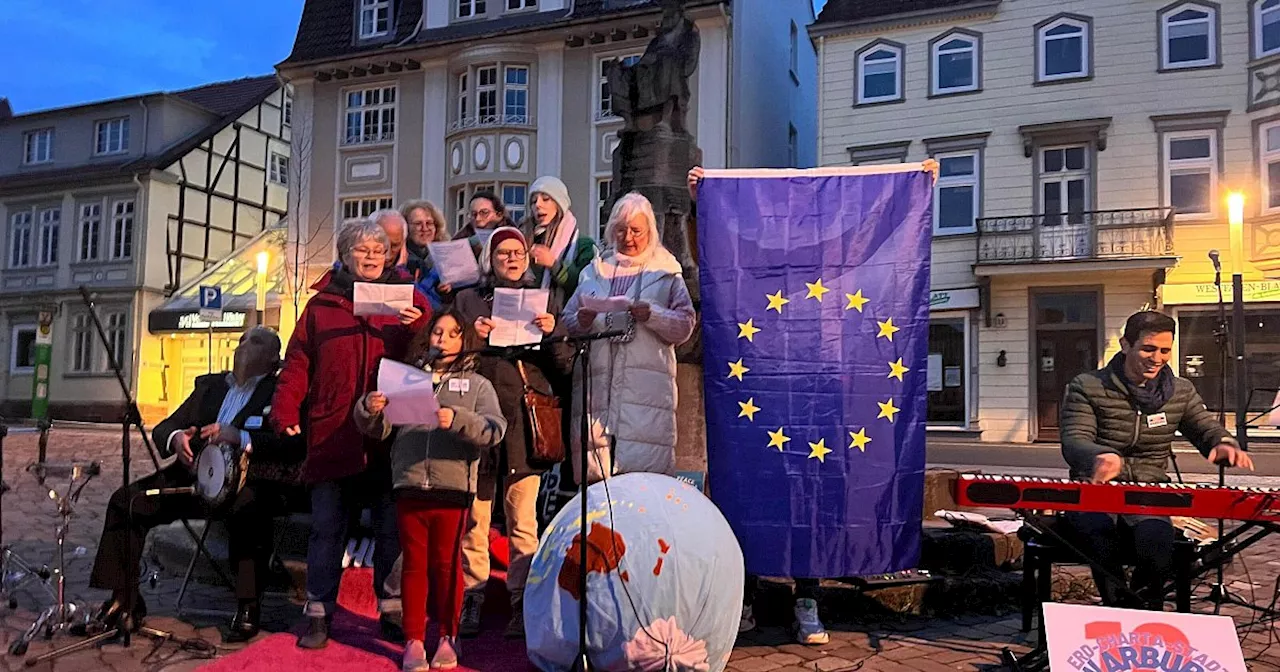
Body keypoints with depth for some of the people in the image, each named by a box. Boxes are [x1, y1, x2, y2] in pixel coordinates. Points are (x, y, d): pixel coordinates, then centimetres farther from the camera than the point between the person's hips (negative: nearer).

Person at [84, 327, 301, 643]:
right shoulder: (210, 384, 22)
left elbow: (294, 446, -15)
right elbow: (162, 428, 19)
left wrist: (241, 438, -28)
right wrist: (176, 438, -7)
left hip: (248, 481, -6)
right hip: (194, 474, 7)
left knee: (249, 508, -38)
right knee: (126, 501, -9)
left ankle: (248, 609, -23)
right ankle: (124, 599, 5)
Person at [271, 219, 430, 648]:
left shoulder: (405, 297, 9)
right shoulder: (321, 304, 10)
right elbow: (298, 362, 6)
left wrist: (419, 325, -19)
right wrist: (285, 411, -4)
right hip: (332, 435, 1)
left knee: (392, 527, 8)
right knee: (326, 527, 8)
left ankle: (392, 611, 20)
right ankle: (319, 612, 20)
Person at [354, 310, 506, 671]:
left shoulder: (477, 384, 7)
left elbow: (494, 429, -7)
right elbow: (380, 429, 9)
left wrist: (457, 420, -22)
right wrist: (369, 410, -12)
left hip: (453, 487, -1)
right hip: (409, 485, 2)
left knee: (446, 563, 7)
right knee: (414, 563, 8)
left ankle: (447, 637, 20)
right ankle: (413, 640, 17)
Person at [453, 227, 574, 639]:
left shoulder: (542, 303, 16)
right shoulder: (468, 300, 16)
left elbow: (564, 367, 11)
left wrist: (552, 334, -7)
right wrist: (472, 336, -7)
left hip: (525, 422, 0)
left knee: (523, 518, -4)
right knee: (474, 517, -1)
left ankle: (522, 602, 3)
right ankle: (472, 600, 9)